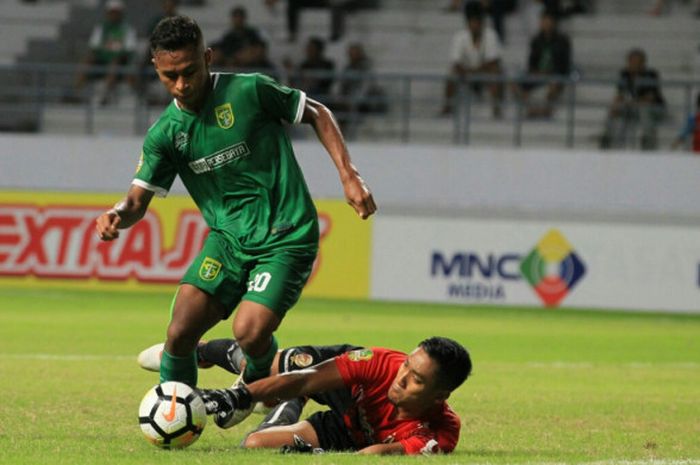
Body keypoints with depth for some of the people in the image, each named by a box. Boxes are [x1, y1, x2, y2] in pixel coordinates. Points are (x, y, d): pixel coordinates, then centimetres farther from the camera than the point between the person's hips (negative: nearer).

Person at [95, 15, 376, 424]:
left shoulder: (249, 91, -11)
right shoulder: (165, 133, 0)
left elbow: (317, 114, 1)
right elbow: (139, 199, 0)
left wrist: (349, 175, -6)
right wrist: (118, 216, -24)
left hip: (287, 238, -4)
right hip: (227, 239, 4)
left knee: (251, 332, -22)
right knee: (180, 333, -12)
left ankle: (259, 381, 13)